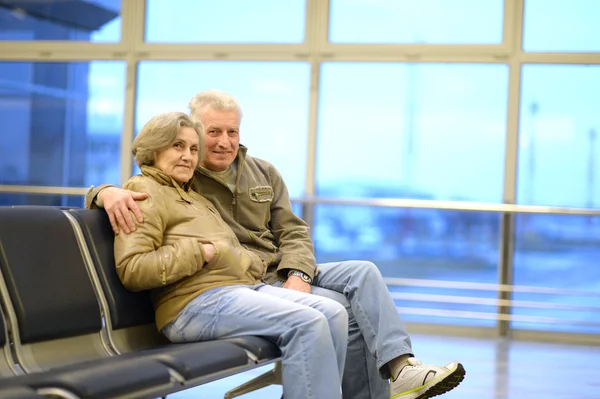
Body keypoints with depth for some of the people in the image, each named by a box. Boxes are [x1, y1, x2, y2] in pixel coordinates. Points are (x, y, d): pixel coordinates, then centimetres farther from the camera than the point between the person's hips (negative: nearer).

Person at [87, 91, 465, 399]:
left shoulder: (264, 173, 15)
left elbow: (292, 232, 10)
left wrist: (298, 276, -11)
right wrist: (109, 192, -30)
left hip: (284, 273, 6)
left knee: (363, 273, -16)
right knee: (341, 308, -23)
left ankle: (399, 369, -27)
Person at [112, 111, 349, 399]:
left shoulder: (194, 196, 30)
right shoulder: (144, 192, 1)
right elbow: (131, 270, -15)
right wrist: (203, 252, -12)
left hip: (244, 286, 9)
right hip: (195, 302, -9)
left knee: (333, 313, -11)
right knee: (308, 323, -26)